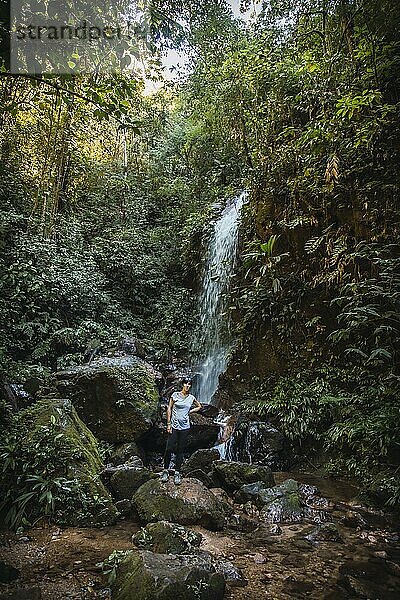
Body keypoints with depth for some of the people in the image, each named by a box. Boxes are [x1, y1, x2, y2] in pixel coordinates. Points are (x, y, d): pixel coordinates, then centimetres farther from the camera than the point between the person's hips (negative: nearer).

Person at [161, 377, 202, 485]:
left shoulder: (191, 398, 6)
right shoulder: (175, 395, 0)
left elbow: (199, 406, 23)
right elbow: (169, 409, 1)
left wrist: (190, 411, 7)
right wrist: (168, 424, -4)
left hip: (185, 427, 2)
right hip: (174, 426, -2)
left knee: (180, 451, 6)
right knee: (169, 449, -6)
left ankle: (177, 473, 15)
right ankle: (165, 470, 11)